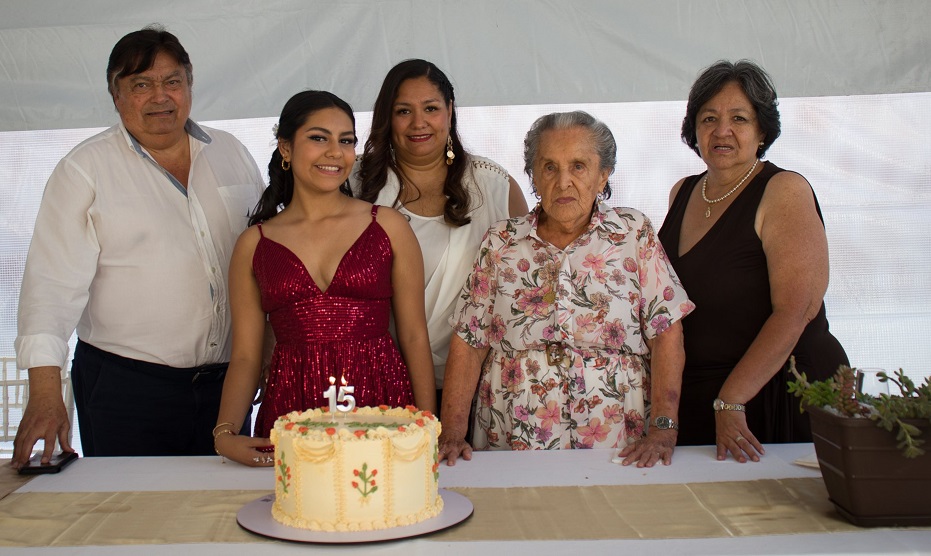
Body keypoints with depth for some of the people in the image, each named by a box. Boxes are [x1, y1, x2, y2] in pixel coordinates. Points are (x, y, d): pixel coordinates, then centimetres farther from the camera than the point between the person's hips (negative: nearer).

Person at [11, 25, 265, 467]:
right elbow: (54, 280, -11)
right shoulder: (85, 170, -4)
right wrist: (45, 392, -20)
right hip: (124, 388, -4)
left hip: (225, 381, 4)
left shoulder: (232, 155, 9)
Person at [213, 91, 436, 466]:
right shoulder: (254, 244, 7)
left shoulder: (389, 227, 5)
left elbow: (415, 337, 4)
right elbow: (245, 356, 7)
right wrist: (225, 432, -9)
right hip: (291, 413, 0)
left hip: (382, 405, 0)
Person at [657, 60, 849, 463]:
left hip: (777, 396, -5)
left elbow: (794, 312, -19)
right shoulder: (682, 194, 10)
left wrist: (730, 401, -22)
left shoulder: (785, 192, -10)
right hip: (692, 398, 6)